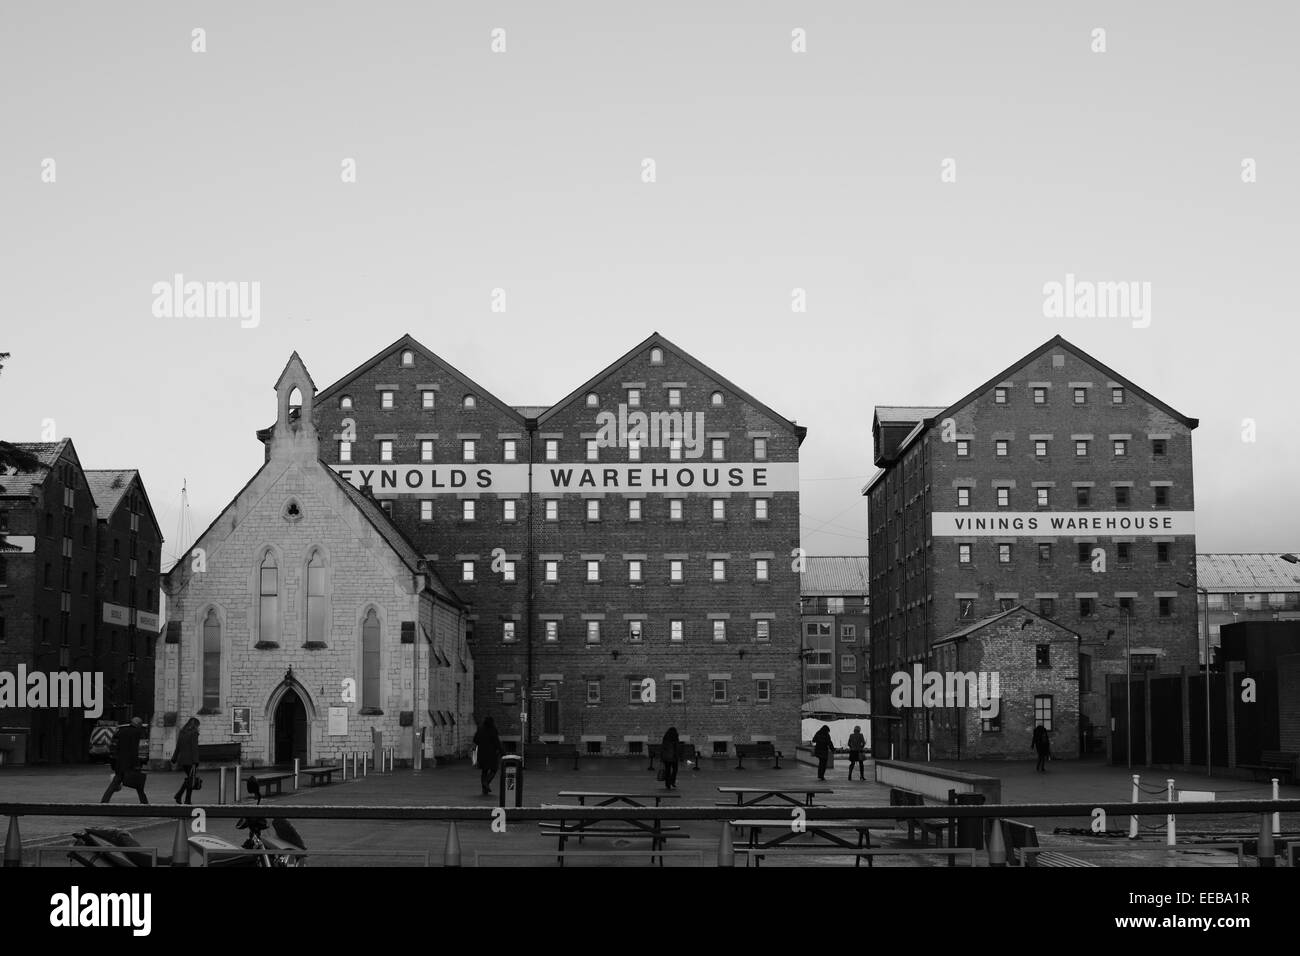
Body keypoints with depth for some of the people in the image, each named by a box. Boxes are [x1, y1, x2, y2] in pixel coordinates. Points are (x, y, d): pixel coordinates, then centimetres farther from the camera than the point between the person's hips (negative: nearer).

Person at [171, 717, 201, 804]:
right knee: (191, 780, 3)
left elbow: (177, 747, 14)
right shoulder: (194, 733, -10)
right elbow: (194, 748, -16)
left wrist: (174, 760, 17)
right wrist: (196, 762, -18)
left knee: (189, 777, 20)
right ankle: (187, 800, 5)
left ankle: (179, 794, 7)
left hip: (181, 760, 7)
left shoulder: (182, 733, 11)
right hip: (190, 760, -7)